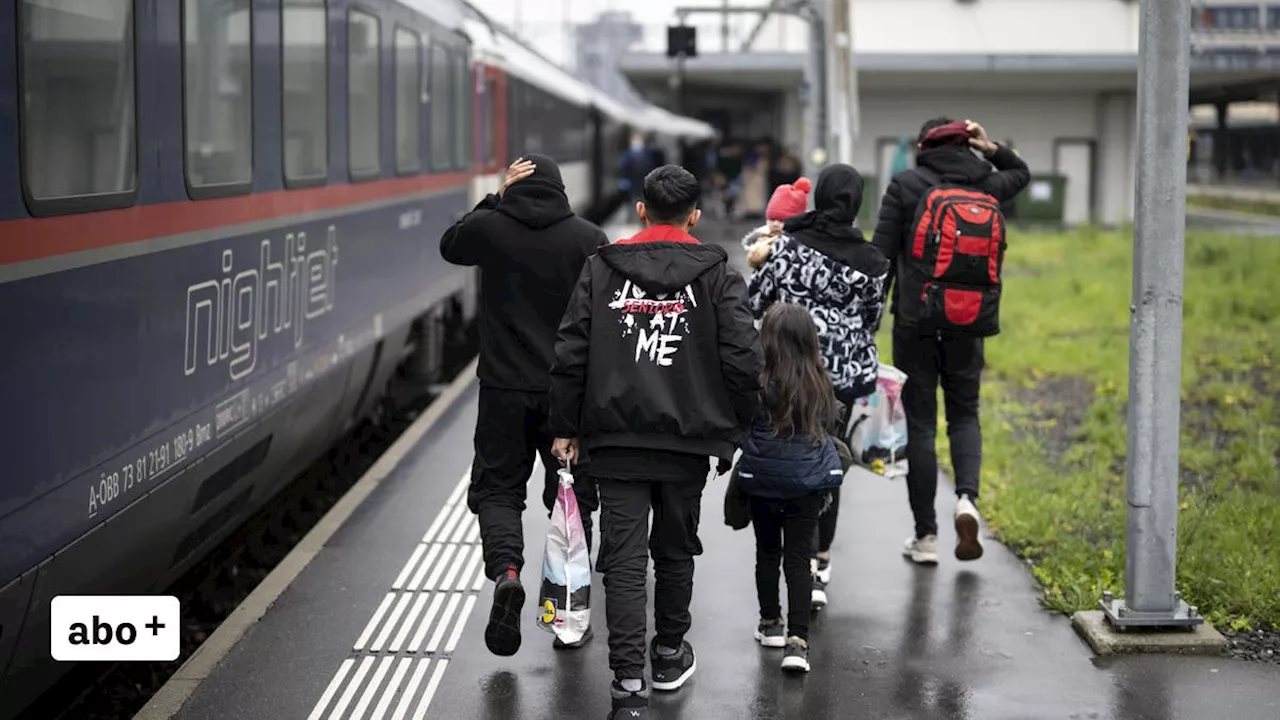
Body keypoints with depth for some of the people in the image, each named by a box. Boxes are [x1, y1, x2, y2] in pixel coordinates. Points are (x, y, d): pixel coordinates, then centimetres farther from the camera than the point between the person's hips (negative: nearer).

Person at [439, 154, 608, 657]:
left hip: (505, 389, 0)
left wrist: (495, 199, 12)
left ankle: (506, 568, -17)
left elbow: (450, 246, 20)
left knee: (498, 488, 11)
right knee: (572, 494, 12)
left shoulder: (489, 228, -4)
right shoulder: (589, 238, -2)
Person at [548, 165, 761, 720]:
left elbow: (570, 356, 2)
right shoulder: (718, 276, 0)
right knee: (675, 549, 18)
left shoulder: (602, 269, 4)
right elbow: (743, 361, -6)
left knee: (624, 558, -1)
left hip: (616, 439, 0)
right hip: (688, 440, 0)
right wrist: (732, 432, 5)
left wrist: (566, 427, 9)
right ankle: (669, 655, 34)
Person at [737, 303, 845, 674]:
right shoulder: (820, 383, -6)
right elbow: (827, 424, 7)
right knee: (799, 559, 3)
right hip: (808, 482, 2)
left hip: (762, 480, -2)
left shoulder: (758, 382, -16)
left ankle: (770, 623, 32)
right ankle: (797, 639, -6)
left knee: (768, 552, 18)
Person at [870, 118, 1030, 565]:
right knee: (964, 414, 18)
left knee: (920, 424, 5)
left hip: (915, 320, -2)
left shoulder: (905, 185, -5)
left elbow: (882, 255, -8)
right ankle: (967, 497, -8)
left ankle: (926, 535, 8)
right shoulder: (983, 184, 4)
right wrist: (990, 149, 12)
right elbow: (1021, 173, 28)